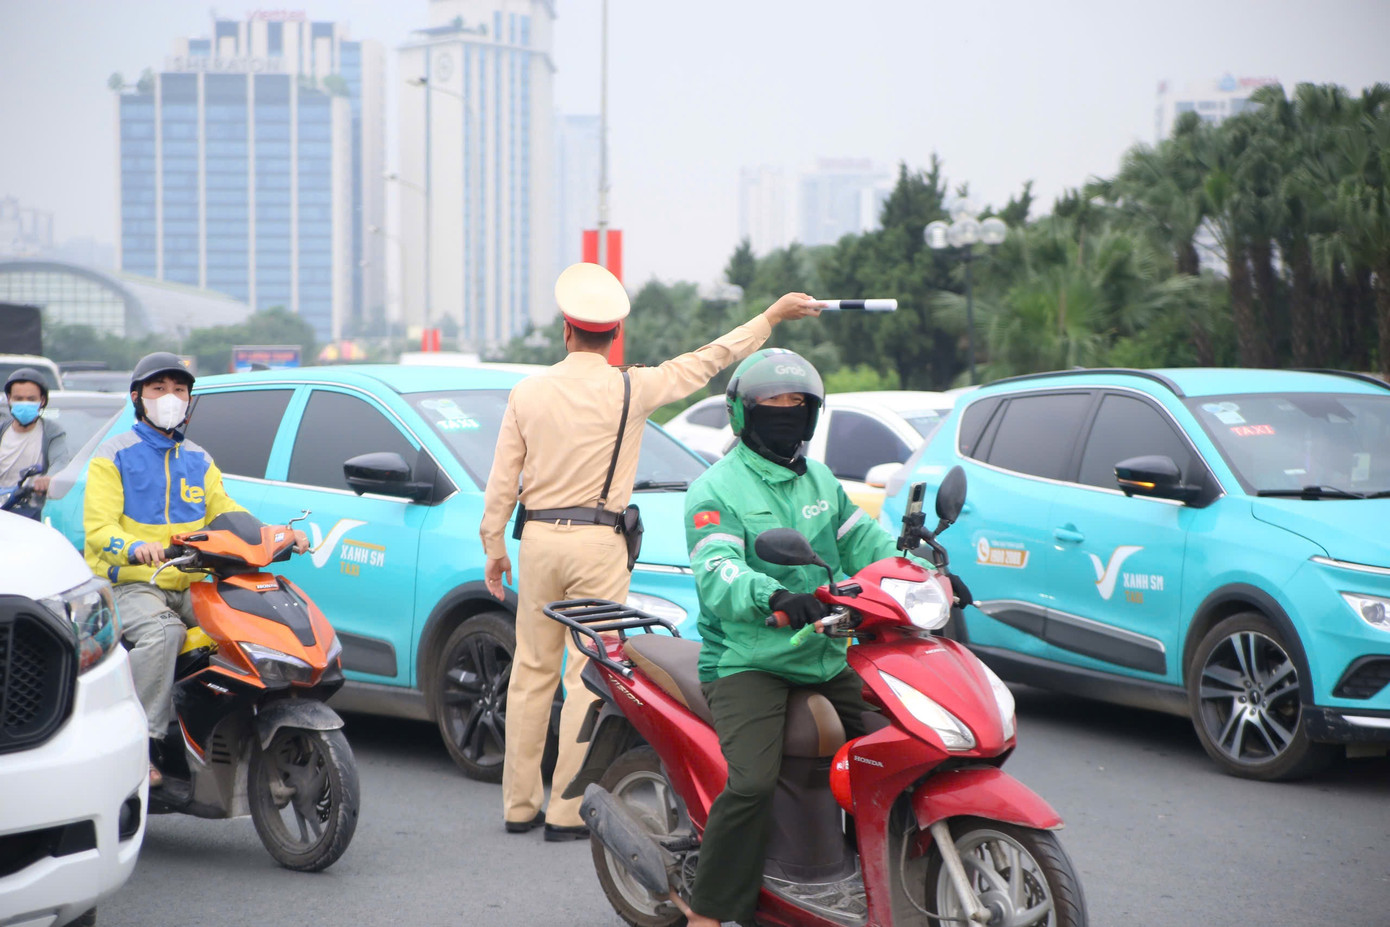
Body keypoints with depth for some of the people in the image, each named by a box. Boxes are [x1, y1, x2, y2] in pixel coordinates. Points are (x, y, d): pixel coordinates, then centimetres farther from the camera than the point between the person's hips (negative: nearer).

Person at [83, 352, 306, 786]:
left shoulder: (199, 462, 22)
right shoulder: (113, 456, 4)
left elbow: (227, 513, 16)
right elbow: (98, 525, -8)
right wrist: (135, 548, -31)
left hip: (190, 586, 5)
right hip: (130, 585, -5)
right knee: (163, 632, -37)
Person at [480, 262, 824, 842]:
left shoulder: (528, 392, 2)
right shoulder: (628, 390, -5)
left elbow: (502, 482, 4)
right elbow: (704, 363, 5)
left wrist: (494, 547, 15)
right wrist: (771, 317, 15)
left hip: (538, 538, 4)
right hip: (597, 542, -3)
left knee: (532, 671, 10)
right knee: (588, 675, -1)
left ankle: (519, 805, 16)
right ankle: (567, 811, -3)